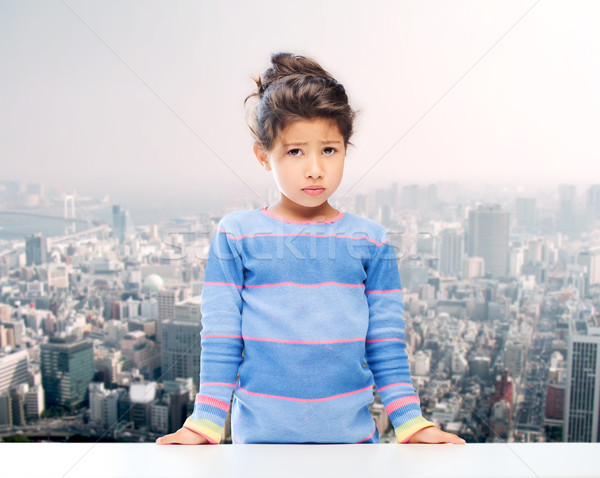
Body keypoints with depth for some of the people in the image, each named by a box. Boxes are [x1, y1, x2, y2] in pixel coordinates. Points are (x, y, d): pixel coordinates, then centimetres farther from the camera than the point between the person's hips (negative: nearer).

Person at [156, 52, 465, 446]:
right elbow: (220, 340, -3)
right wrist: (206, 424, -6)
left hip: (353, 434, 2)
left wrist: (412, 424, 0)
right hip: (260, 436, -1)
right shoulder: (236, 235, -5)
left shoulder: (370, 239, -1)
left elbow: (386, 345, 3)